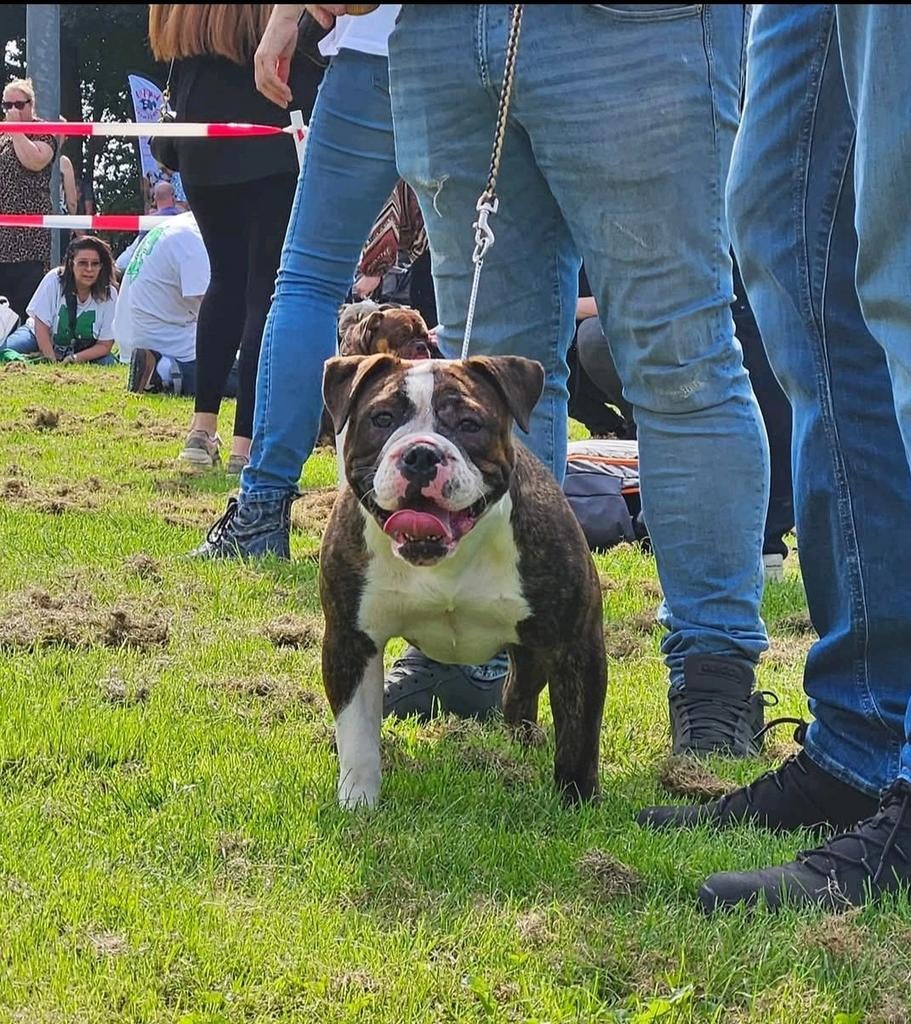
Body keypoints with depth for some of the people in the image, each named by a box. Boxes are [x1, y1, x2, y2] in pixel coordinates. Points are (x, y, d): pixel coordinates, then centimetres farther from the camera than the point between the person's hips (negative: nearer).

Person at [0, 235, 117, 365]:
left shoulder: (109, 294, -18)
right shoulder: (54, 280, -21)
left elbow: (104, 345, -13)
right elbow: (41, 326, -19)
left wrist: (75, 358, -29)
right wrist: (53, 363, -27)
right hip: (40, 338, -3)